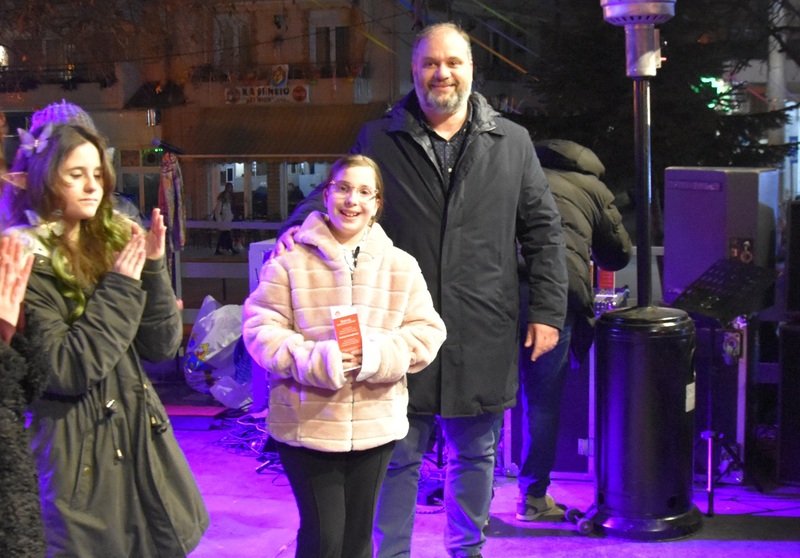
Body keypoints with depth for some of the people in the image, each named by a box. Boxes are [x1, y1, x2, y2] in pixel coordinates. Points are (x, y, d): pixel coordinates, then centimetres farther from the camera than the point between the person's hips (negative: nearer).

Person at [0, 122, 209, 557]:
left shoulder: (115, 241, 7)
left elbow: (161, 346, 3)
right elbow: (65, 372, -18)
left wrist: (153, 268, -9)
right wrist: (120, 289, -16)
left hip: (141, 438, 6)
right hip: (76, 452, -5)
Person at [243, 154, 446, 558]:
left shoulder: (400, 266, 5)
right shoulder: (291, 261, -4)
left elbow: (426, 332, 1)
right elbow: (260, 330, -7)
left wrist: (376, 356, -17)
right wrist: (317, 361, -22)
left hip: (375, 426, 3)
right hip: (305, 424, -3)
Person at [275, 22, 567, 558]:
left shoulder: (512, 142, 7)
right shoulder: (378, 140, 4)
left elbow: (543, 231, 9)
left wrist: (548, 309, 3)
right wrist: (298, 229, -14)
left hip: (483, 336, 2)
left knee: (475, 453, 17)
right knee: (398, 457, 8)